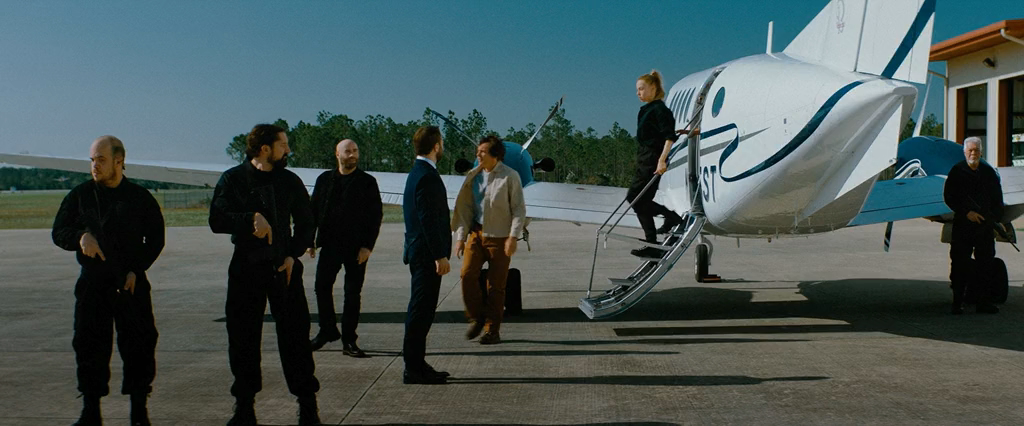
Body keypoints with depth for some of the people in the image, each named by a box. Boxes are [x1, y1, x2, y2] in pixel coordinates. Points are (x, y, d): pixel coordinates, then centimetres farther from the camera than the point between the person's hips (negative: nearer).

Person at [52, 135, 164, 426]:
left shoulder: (140, 198, 3)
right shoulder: (80, 195, 7)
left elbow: (155, 239, 7)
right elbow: (58, 232, 9)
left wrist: (136, 270, -5)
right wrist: (80, 236, -14)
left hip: (131, 283, -1)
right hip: (92, 282, 2)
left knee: (138, 345, -2)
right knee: (89, 345, 2)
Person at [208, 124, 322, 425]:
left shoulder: (290, 181, 6)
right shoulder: (233, 179, 0)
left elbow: (305, 223, 13)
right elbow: (217, 220, -10)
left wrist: (294, 254, -1)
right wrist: (251, 218, -24)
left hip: (284, 267, 1)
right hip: (246, 268, -1)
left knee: (295, 335, -1)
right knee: (243, 338, 4)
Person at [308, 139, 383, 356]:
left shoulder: (367, 182, 0)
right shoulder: (325, 179, 9)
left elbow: (376, 215, -2)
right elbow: (314, 210, 12)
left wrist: (368, 246, -10)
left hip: (356, 247, -3)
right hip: (330, 244, 3)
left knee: (352, 293, 1)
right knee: (322, 287, 5)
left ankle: (349, 340, 9)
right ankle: (327, 330, 24)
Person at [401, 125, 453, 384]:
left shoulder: (417, 173, 16)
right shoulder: (427, 176, -16)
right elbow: (429, 220, -21)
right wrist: (440, 255, -21)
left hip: (421, 253, 11)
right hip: (427, 254, -11)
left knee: (421, 310, 14)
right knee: (421, 311, -6)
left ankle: (416, 364, 21)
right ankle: (414, 369, 0)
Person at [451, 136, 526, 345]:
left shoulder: (510, 177, -6)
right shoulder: (474, 176, 7)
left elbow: (519, 209, -6)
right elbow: (465, 207, 10)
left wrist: (513, 237, -15)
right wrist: (460, 236, 5)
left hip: (499, 236, -4)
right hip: (477, 233, 4)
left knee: (496, 285, 0)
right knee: (468, 273, -12)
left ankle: (492, 330, 10)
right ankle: (476, 318, 8)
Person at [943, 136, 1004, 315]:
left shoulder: (989, 172, 10)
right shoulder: (956, 171, 2)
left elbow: (997, 198, 15)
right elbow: (948, 197, -2)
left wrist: (995, 218, 4)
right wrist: (967, 212, -10)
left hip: (985, 224, 3)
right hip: (962, 223, -2)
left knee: (986, 262, 3)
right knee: (959, 263, -2)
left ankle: (984, 302, 11)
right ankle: (957, 302, 5)